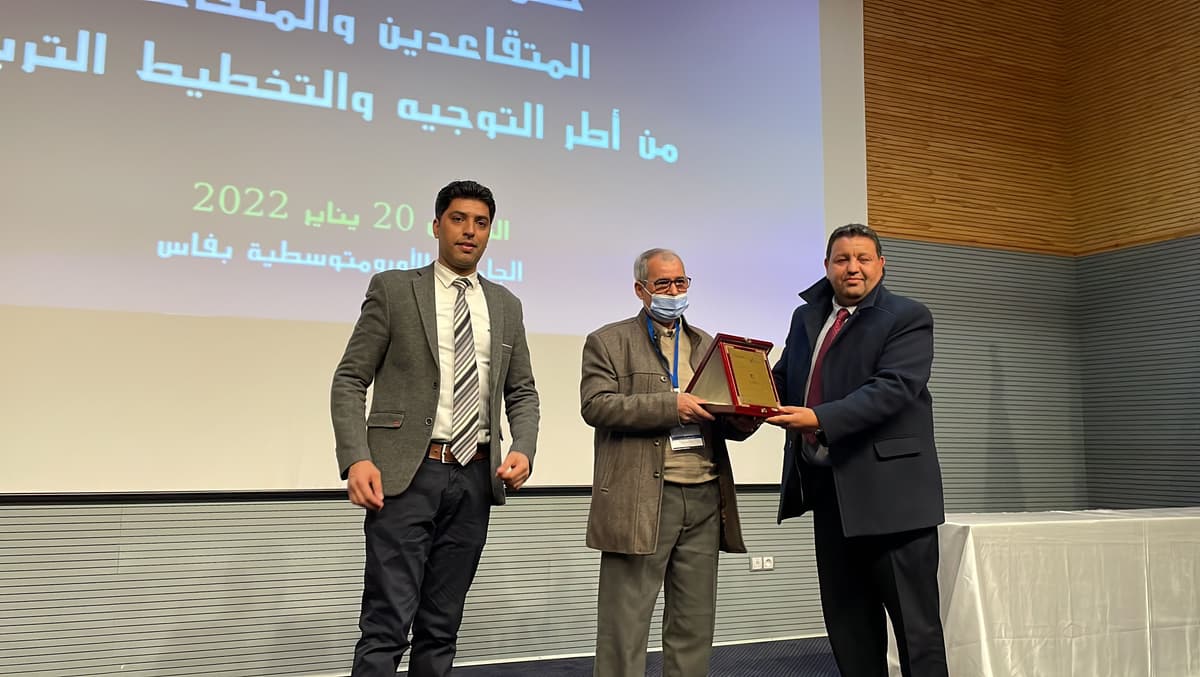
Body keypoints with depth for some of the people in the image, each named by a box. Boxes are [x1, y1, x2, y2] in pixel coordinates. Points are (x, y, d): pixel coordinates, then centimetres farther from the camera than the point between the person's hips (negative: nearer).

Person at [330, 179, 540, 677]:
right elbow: (350, 380, -1)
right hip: (407, 472, -4)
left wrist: (523, 449, -3)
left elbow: (522, 392, 17)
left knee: (442, 626, 12)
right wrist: (356, 459, -15)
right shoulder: (393, 288, 2)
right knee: (387, 625, -7)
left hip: (474, 476, 4)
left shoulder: (506, 305, 14)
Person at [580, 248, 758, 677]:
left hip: (705, 498, 5)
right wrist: (671, 406, -18)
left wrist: (741, 423, -5)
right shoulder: (609, 342, 3)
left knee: (694, 626, 11)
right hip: (640, 501, -5)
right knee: (626, 627, 0)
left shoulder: (705, 345, 20)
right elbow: (596, 405, -10)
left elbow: (720, 413, 20)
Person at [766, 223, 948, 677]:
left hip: (890, 489, -6)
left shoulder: (907, 318, -6)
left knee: (914, 619, 2)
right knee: (846, 619, 16)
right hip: (827, 487, 6)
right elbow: (783, 378, 14)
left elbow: (891, 388, -19)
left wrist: (820, 418, -30)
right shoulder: (805, 316, 14)